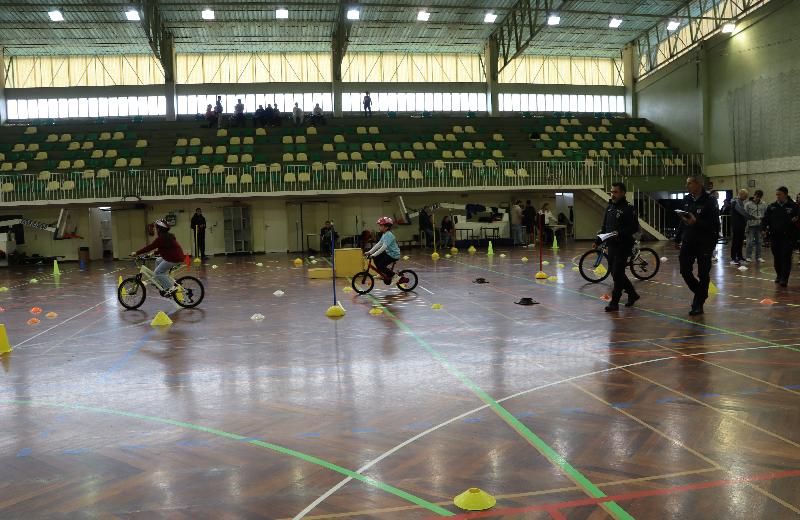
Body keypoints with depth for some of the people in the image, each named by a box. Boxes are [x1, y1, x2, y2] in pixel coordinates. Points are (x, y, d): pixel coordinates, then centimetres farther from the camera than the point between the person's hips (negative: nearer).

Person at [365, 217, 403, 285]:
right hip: (388, 253, 10)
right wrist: (370, 252, 1)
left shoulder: (389, 235, -22)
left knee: (380, 266, -17)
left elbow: (384, 247, -31)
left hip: (393, 254, -10)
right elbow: (378, 244, 9)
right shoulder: (384, 235, 10)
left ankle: (395, 277, -6)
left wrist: (374, 255, -34)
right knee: (376, 259, 6)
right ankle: (382, 273, 19)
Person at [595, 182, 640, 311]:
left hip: (623, 246, -8)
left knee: (617, 274, -7)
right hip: (611, 245, 8)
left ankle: (614, 302, 1)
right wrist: (597, 241, 11)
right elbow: (604, 227, 19)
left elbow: (634, 228, -15)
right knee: (614, 271, 13)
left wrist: (620, 233, -26)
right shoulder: (609, 207, 14)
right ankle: (632, 294, 31)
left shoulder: (628, 209, -9)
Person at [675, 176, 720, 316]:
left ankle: (698, 304, 12)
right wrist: (678, 238, 13)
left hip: (704, 243, -5)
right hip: (688, 241, 5)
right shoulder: (686, 200, 9)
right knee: (685, 271, 3)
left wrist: (696, 222, -28)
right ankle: (700, 293, 28)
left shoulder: (710, 201, -10)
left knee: (703, 275, 3)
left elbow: (714, 224, -16)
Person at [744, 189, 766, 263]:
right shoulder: (748, 204, -5)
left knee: (759, 242, 9)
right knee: (750, 241, -3)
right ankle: (748, 257, 5)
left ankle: (758, 257, 16)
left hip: (760, 225, 3)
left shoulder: (764, 204, 5)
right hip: (751, 225, -3)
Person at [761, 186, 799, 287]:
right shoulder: (771, 207, 7)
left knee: (786, 257, -6)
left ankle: (784, 279, -6)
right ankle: (779, 276, 26)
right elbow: (765, 219, 7)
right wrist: (765, 227, -12)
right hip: (775, 236, 3)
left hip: (788, 236, -3)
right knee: (777, 257, 11)